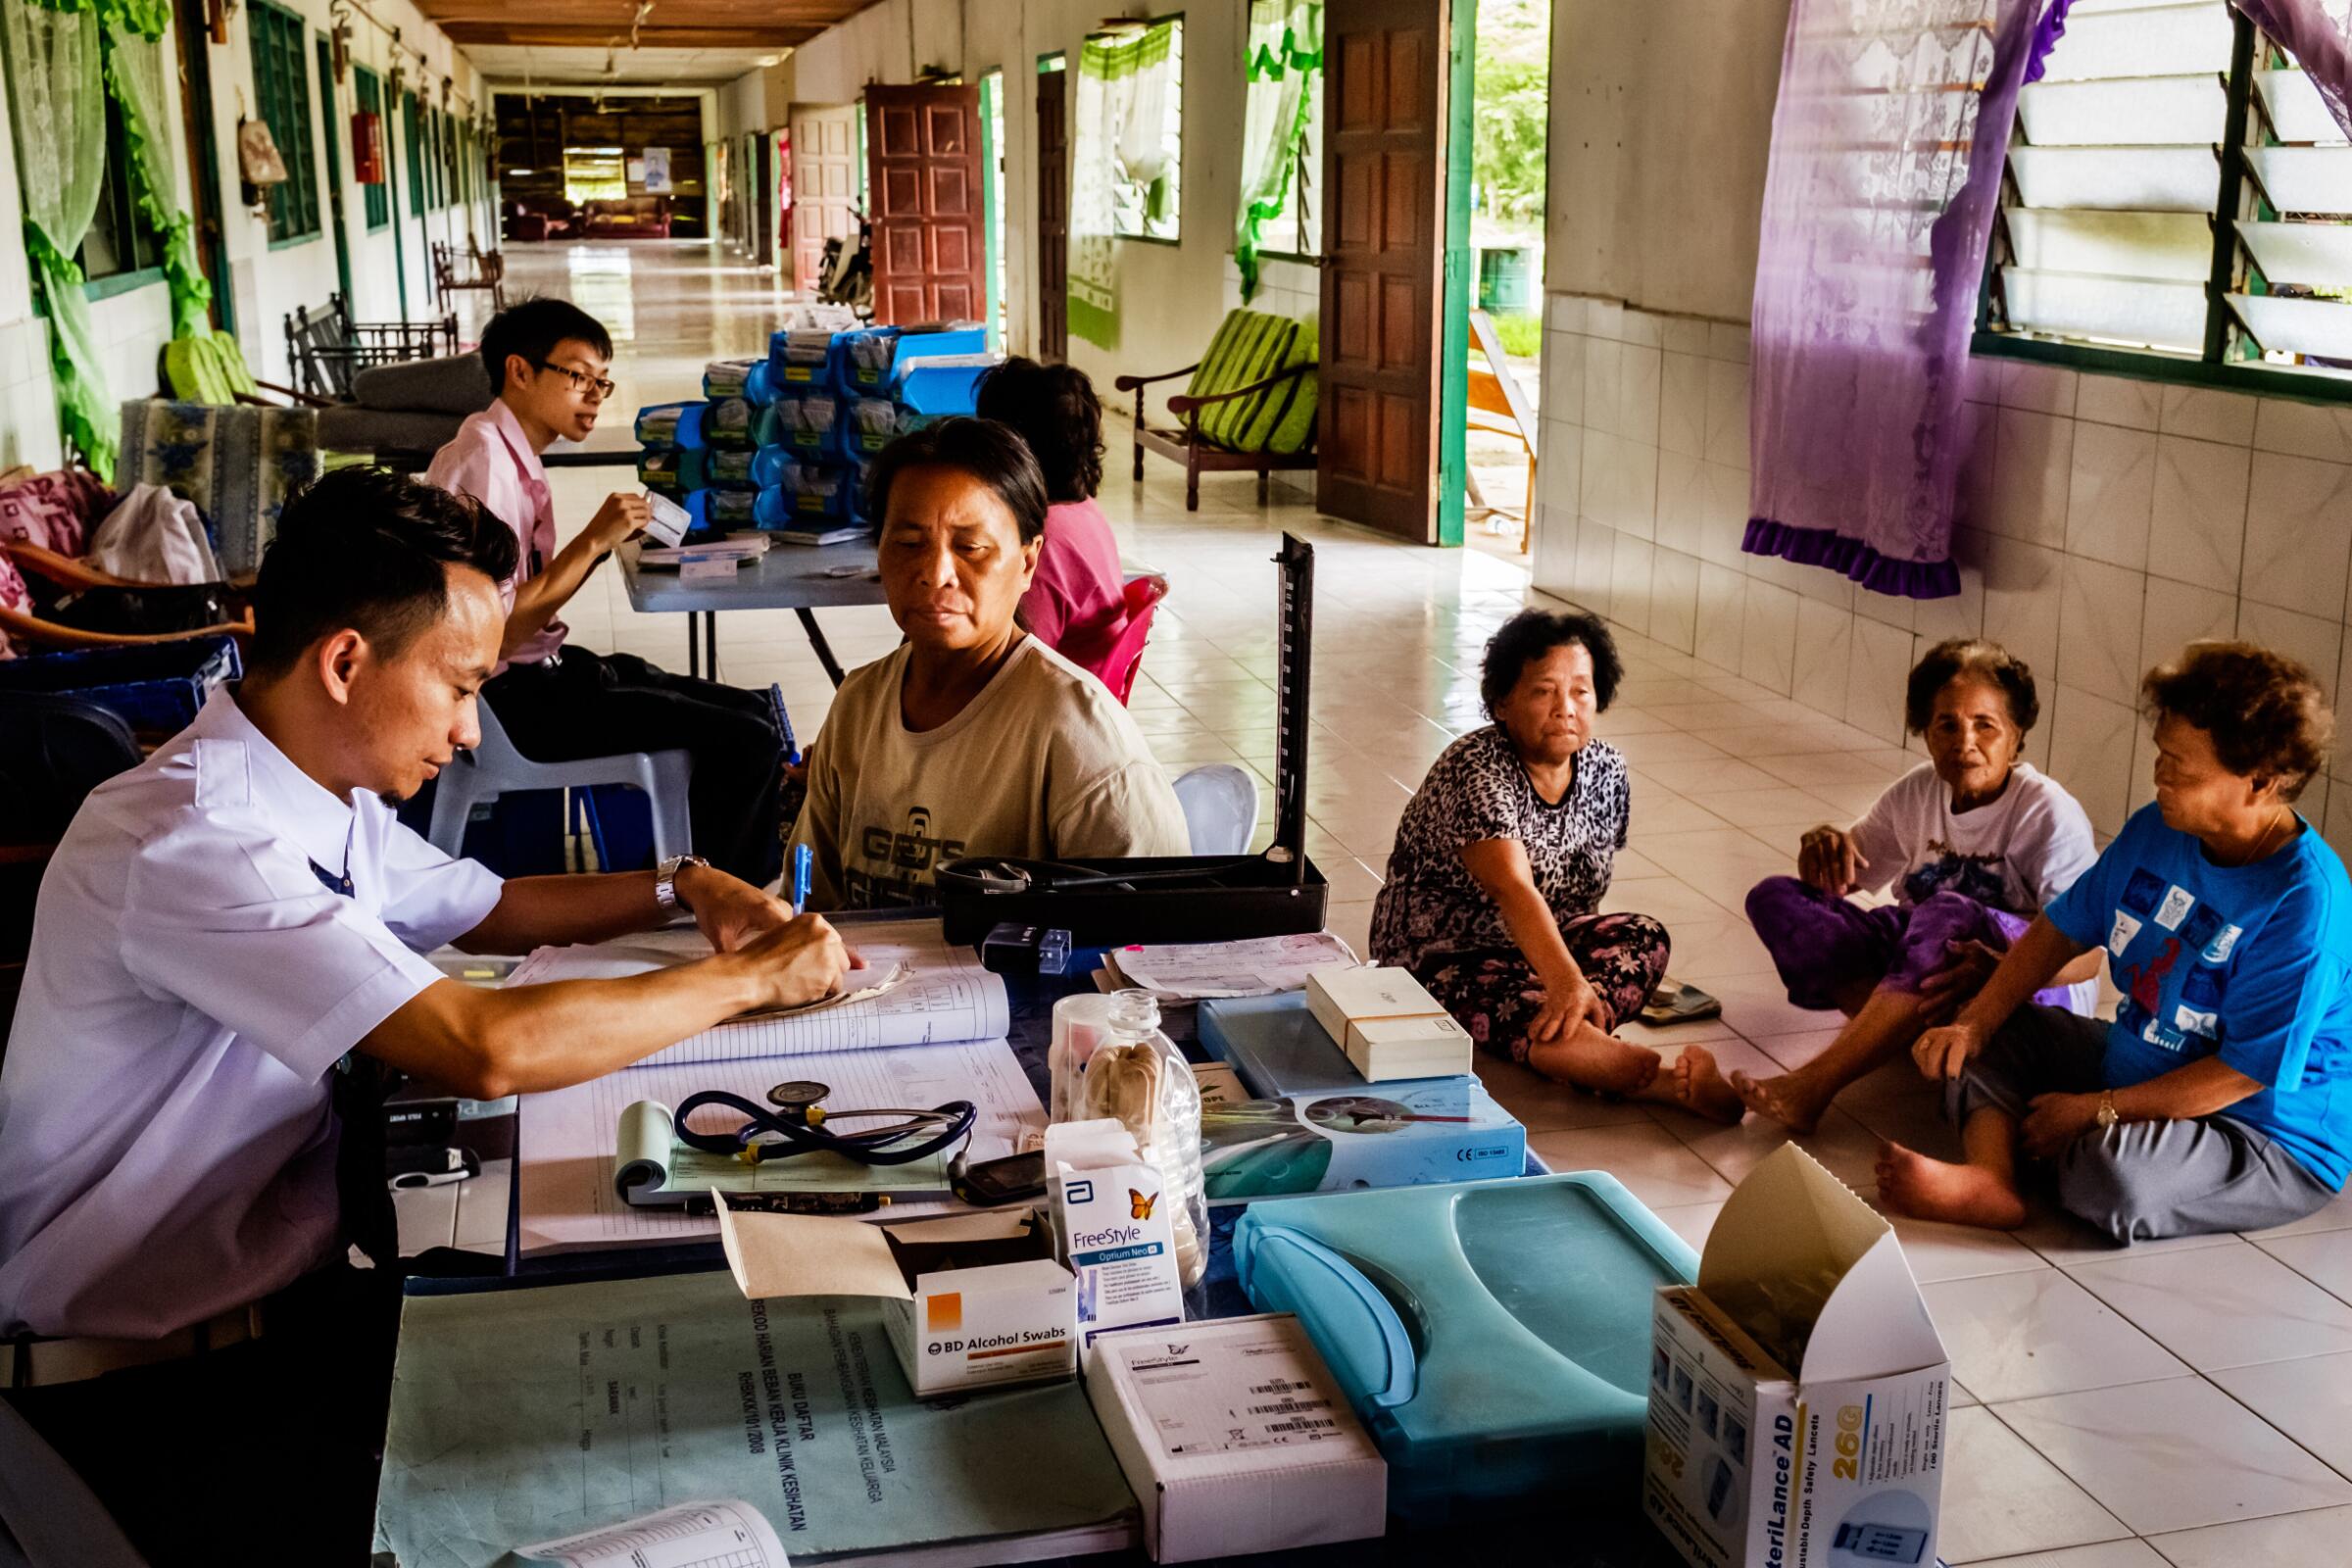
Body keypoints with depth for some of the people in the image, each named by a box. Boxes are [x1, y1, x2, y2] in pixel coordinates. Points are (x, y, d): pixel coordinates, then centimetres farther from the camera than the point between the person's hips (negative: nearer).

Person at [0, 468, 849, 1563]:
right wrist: (752, 979, -22)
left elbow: (487, 909, 23)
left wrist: (680, 888, 6)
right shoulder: (185, 842, -27)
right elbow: (488, 1051, -34)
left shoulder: (332, 804, 3)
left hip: (290, 1290, 8)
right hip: (147, 1391, -8)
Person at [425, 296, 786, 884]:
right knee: (744, 741, -16)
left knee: (755, 712, 11)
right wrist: (593, 540, -18)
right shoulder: (481, 461, -17)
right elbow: (495, 627, -21)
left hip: (544, 671, 10)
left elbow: (532, 604, 12)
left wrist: (603, 540, 0)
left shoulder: (517, 457, 12)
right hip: (512, 698, -10)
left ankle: (764, 877, 20)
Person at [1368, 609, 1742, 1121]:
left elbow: (1585, 887, 10)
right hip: (1440, 952, -8)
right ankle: (1670, 1082, -55)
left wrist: (1583, 984, -3)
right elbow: (1513, 890, -38)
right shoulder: (1475, 770, -24)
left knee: (1644, 938, -19)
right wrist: (1566, 981, -51)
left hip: (1539, 944, 8)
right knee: (1528, 1011, -39)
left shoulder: (1606, 770, -1)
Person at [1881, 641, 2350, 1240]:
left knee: (2115, 1176, -39)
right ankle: (1991, 1179, -24)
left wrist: (2096, 1112, -21)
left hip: (2271, 1142, -8)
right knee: (1980, 1042, 1)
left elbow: (2245, 1071, -24)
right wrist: (1973, 1024, -4)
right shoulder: (2156, 831, -2)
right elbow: (2063, 929, 9)